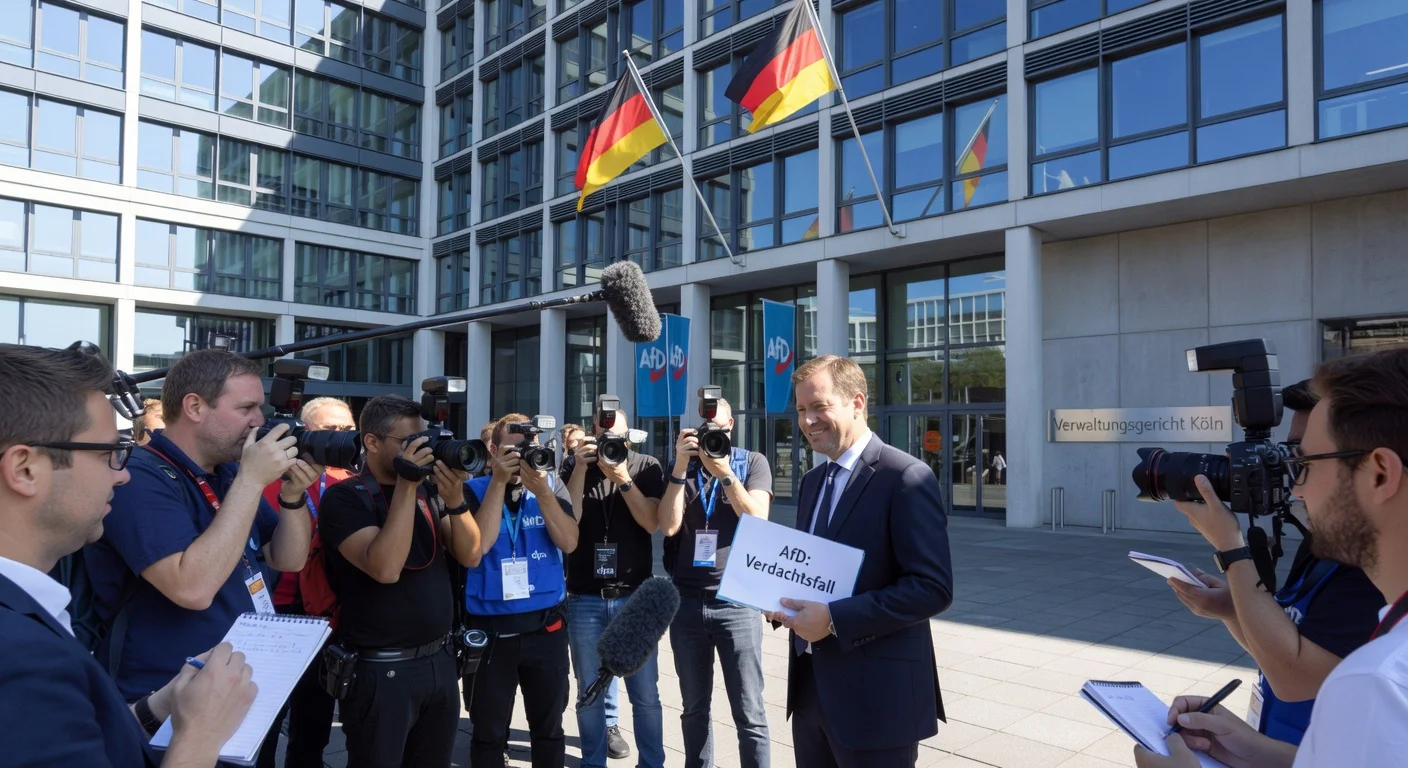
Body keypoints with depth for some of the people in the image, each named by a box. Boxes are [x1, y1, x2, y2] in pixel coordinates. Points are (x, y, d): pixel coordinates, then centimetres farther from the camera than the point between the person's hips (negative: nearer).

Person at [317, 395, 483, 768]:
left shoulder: (425, 494, 7)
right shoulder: (344, 498, -11)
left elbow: (470, 556, 2)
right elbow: (385, 568, -25)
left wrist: (455, 497, -14)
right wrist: (406, 485, -23)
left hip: (441, 660, 6)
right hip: (382, 669, -6)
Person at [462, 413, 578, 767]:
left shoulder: (552, 488, 2)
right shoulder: (474, 490, -3)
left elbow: (569, 542, -11)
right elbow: (478, 544, -19)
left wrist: (540, 489, -21)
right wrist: (499, 481, -20)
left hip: (546, 627, 2)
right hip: (490, 630, -2)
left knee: (548, 727, 16)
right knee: (488, 731, 11)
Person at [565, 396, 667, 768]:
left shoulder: (646, 467, 1)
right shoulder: (574, 468, 3)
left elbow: (652, 523, -9)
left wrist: (623, 479, -18)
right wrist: (581, 468, -15)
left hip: (635, 595, -1)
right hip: (585, 597, 1)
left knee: (645, 693, 3)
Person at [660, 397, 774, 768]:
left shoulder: (753, 463, 3)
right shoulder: (680, 468, 7)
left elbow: (757, 521, -11)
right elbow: (669, 526, -6)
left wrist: (724, 473, -18)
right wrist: (681, 467, -13)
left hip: (737, 602, -2)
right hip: (686, 602, 2)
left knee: (749, 713, 0)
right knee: (694, 707, 13)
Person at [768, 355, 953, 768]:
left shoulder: (906, 478, -14)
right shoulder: (812, 482, 12)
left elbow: (933, 587, -20)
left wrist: (835, 619, -23)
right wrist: (784, 601, -1)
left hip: (874, 696, -7)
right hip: (811, 686, 7)